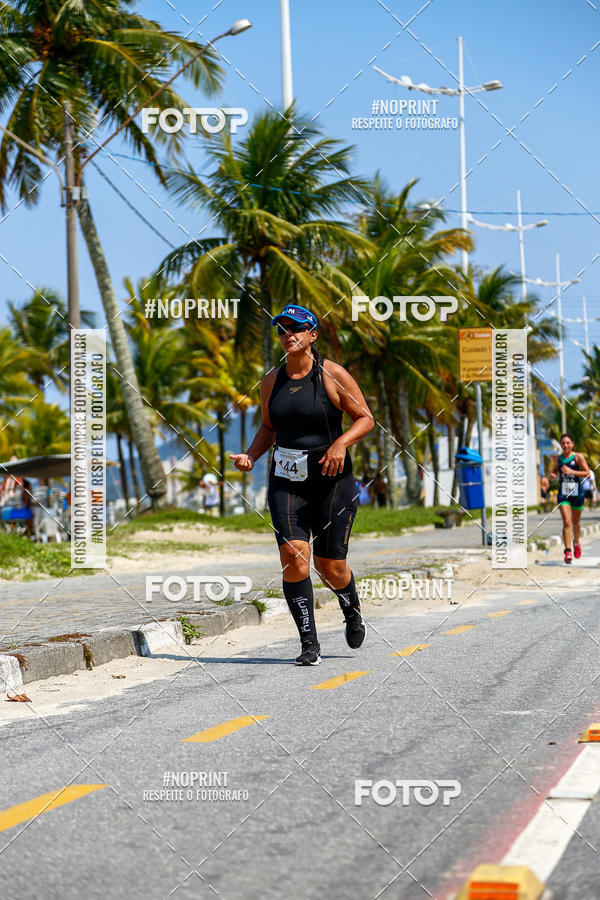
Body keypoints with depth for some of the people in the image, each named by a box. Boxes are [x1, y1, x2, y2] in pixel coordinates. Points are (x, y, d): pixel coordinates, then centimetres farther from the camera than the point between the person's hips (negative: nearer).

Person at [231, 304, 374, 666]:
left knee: (331, 567, 2)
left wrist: (341, 443, -19)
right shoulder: (272, 382, 8)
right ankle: (310, 643, -9)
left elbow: (366, 418, -2)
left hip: (332, 480, -3)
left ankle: (352, 609, 37)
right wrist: (251, 456, 3)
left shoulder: (332, 375, -4)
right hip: (286, 482, 3)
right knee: (294, 556, -15)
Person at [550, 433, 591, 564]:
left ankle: (576, 543, 45)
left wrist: (572, 471, -24)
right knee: (566, 522, -14)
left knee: (575, 522, 17)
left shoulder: (578, 457, -6)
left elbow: (587, 473, -13)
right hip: (563, 494, 1)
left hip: (577, 494, -1)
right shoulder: (559, 458, 5)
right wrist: (554, 474, 1)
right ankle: (568, 551, -18)